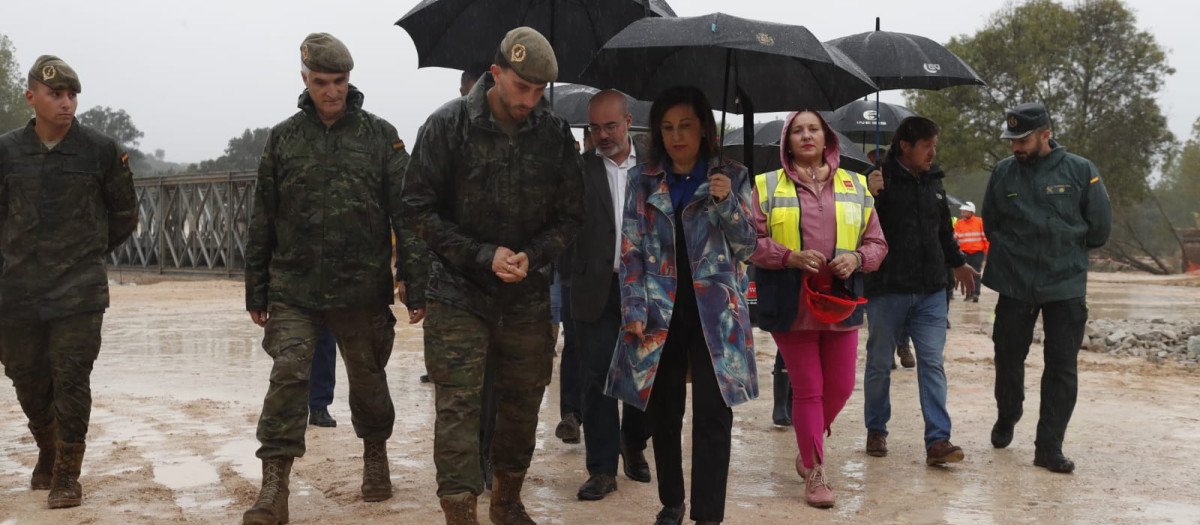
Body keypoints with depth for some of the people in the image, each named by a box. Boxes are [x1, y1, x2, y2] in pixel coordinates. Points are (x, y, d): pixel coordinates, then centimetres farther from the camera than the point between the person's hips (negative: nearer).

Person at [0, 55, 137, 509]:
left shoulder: (101, 150, -2)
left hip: (79, 290, -2)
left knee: (71, 380, -3)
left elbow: (124, 214, 10)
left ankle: (67, 474, 10)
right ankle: (47, 450, 37)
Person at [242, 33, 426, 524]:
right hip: (293, 289, 1)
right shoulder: (282, 138, 6)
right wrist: (257, 292, 9)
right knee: (287, 374, -11)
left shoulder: (380, 135, 2)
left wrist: (416, 284, -7)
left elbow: (406, 213, -1)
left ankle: (375, 454, 39)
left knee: (367, 378, 13)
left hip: (362, 288, 0)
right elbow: (262, 221, 10)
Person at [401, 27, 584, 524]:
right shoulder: (448, 125, -9)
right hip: (460, 293, -3)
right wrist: (484, 255, -15)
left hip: (528, 297, 3)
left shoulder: (555, 133, -1)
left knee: (522, 406, 14)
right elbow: (420, 207, -7)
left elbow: (569, 215, 6)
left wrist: (531, 256, -13)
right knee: (458, 407, -6)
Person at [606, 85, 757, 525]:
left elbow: (746, 246, 2)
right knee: (663, 411, 7)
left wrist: (726, 201, -15)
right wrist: (634, 310, -6)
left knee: (713, 412, -7)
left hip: (715, 310, -1)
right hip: (660, 310, 2)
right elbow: (632, 249, 4)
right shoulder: (643, 180, 6)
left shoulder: (732, 176, 4)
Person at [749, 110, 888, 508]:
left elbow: (877, 243, 11)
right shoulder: (767, 186, 3)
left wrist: (856, 258, -10)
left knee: (841, 387, 8)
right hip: (791, 305, -3)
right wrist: (790, 256, -16)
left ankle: (810, 442, 37)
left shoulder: (854, 186, 9)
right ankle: (814, 473, 17)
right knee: (807, 389, 3)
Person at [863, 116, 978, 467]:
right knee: (879, 364, 7)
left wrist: (957, 263, 35)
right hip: (887, 290, -5)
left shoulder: (933, 181, 13)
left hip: (931, 291, 5)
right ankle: (876, 431, 24)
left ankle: (938, 440, -1)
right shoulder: (880, 180, -8)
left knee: (932, 363, -1)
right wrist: (869, 197, -29)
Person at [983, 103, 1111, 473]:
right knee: (1008, 357, 11)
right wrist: (1014, 253, 7)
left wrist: (1066, 249, 9)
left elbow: (1099, 228, 2)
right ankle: (1007, 418, 37)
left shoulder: (1080, 171, -4)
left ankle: (1049, 447, 8)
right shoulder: (1002, 173, 1)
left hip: (1066, 286, -1)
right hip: (1014, 286, 2)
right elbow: (990, 225, 12)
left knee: (1063, 369, 0)